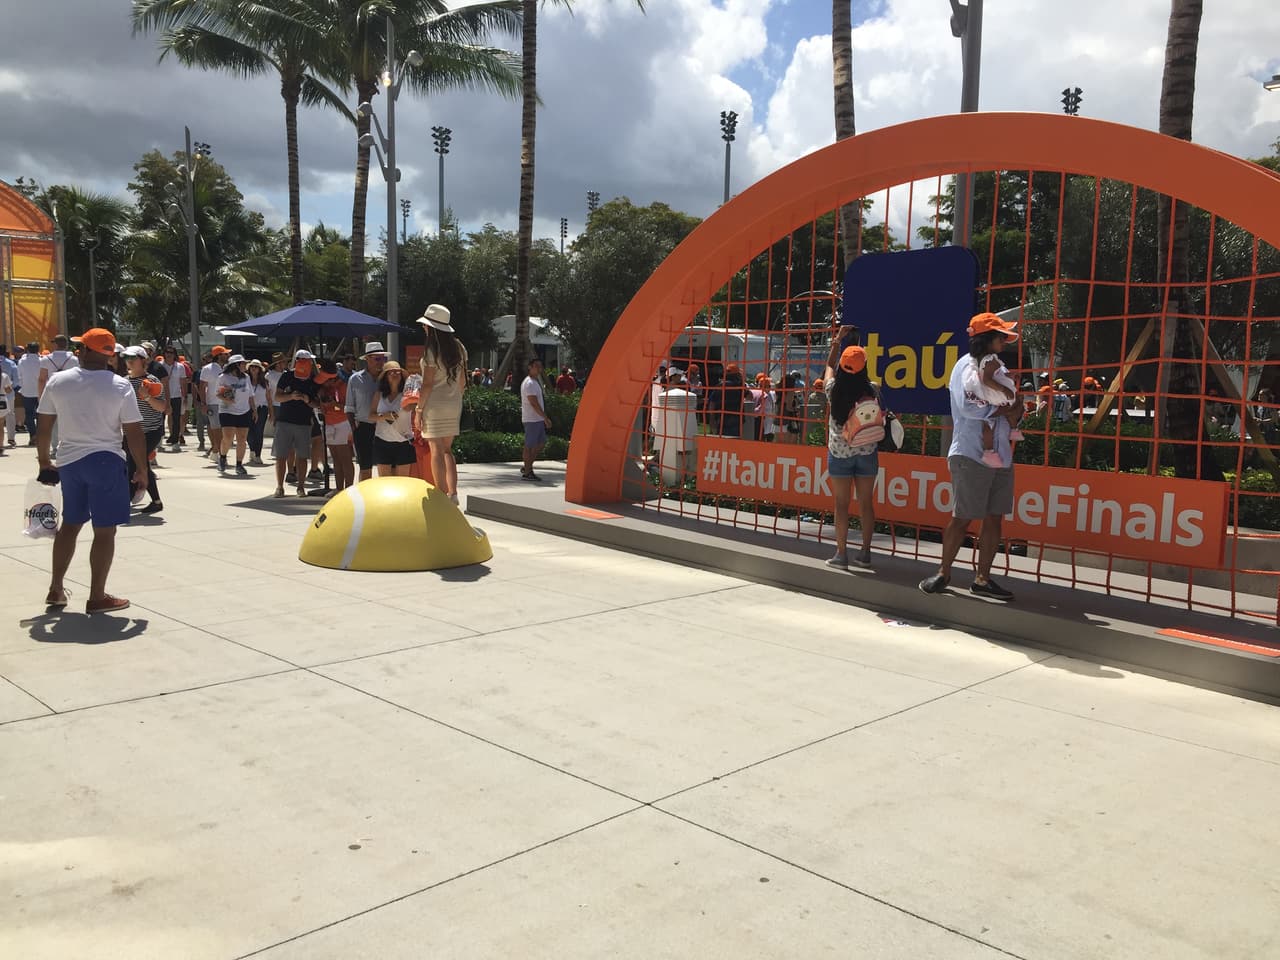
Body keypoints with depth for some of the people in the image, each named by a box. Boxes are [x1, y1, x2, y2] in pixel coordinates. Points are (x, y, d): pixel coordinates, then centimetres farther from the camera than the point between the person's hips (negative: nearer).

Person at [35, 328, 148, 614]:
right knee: (104, 530, 3)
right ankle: (97, 597, 6)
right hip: (106, 461, -4)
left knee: (70, 524, 19)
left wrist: (44, 461, 16)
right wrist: (141, 470, 0)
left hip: (68, 461, 4)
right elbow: (134, 433, -10)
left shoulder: (57, 381, -1)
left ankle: (56, 590, 26)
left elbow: (44, 427, 3)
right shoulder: (121, 386, -9)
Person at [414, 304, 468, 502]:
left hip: (435, 404, -7)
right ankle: (453, 493, 9)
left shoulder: (432, 350, -13)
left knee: (436, 450, -2)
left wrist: (419, 409, -9)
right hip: (454, 404, 7)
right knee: (447, 449, 13)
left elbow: (427, 384, -14)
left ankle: (442, 494, -2)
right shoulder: (458, 348, 8)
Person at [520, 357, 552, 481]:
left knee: (541, 443, 14)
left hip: (538, 419, 10)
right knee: (529, 445, -4)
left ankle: (526, 467, 20)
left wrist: (544, 417, 19)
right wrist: (545, 417, -22)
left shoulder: (536, 381, 17)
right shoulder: (529, 383, -15)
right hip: (531, 419, -10)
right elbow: (534, 403, -21)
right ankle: (527, 472, 2)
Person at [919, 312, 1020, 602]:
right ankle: (944, 573, 13)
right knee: (962, 518, -1)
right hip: (971, 455, -8)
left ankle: (982, 579, 16)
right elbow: (969, 406, -23)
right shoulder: (968, 366, -7)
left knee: (994, 518, 8)